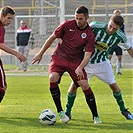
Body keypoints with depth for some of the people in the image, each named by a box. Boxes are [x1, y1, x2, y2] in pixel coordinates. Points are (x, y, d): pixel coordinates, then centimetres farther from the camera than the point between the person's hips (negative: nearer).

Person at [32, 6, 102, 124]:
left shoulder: (90, 34, -8)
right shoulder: (67, 25, -7)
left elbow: (87, 55, -13)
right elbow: (52, 38, 5)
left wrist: (80, 68, -31)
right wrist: (41, 53, 8)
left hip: (76, 61, 0)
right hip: (59, 57, 0)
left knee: (85, 85, -14)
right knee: (53, 78, -27)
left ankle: (95, 116, 1)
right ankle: (60, 111, -13)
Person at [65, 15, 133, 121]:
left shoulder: (120, 37, -16)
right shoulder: (95, 26, -25)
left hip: (102, 63, 2)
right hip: (86, 61, -1)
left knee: (113, 85, -2)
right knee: (75, 84, -8)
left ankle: (123, 109, 20)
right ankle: (68, 111, 9)